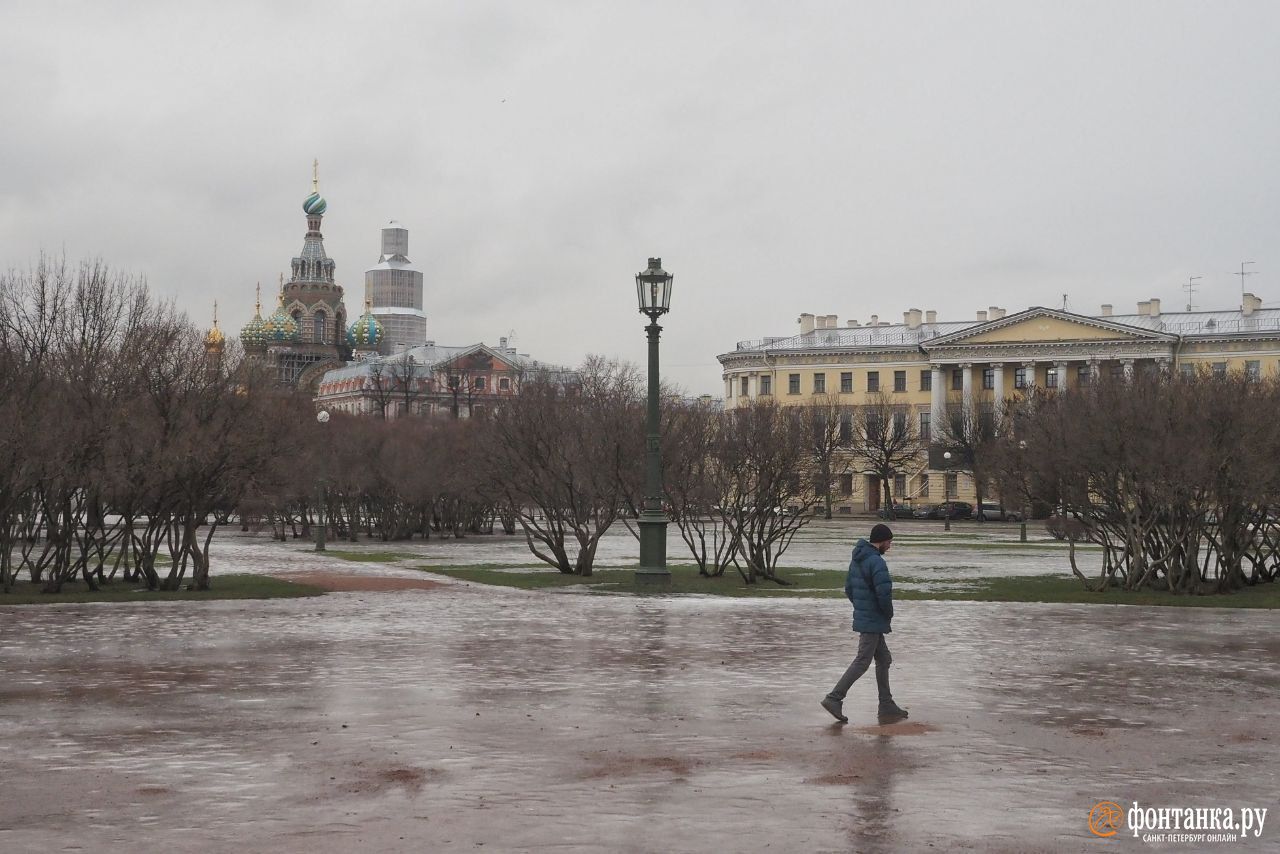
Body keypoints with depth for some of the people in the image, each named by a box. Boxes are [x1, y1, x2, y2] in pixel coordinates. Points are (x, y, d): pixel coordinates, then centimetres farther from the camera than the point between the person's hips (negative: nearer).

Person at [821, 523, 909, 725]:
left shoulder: (856, 559, 11)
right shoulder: (876, 562, -19)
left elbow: (848, 588, 18)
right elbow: (884, 591, -26)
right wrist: (888, 614, -9)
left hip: (862, 616, 10)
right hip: (873, 621, -10)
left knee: (884, 660, 15)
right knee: (862, 662, -5)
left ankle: (887, 706, 17)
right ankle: (834, 698, -6)